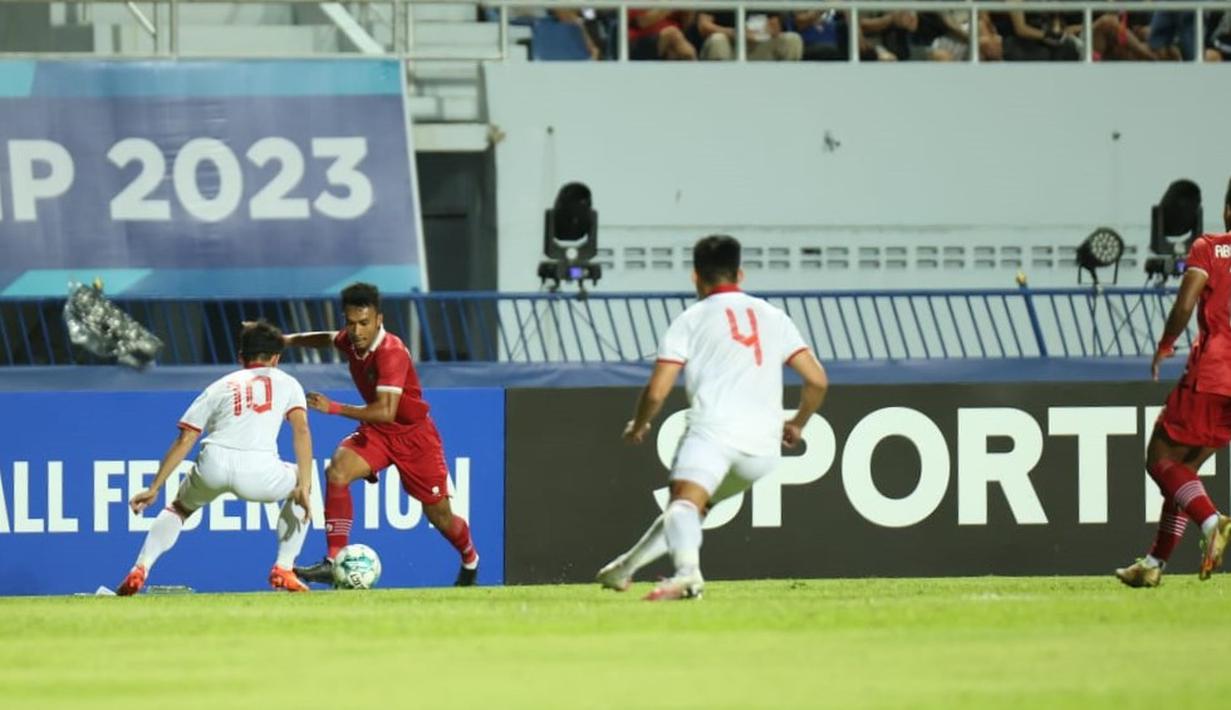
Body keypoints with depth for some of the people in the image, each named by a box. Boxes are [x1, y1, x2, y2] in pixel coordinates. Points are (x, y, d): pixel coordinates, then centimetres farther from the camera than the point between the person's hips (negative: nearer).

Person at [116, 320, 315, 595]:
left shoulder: (220, 386, 26)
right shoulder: (286, 382, 24)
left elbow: (184, 441, 19)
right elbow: (301, 430, 7)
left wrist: (154, 488, 19)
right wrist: (304, 487, 4)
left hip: (212, 466, 2)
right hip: (258, 474, -2)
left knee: (178, 508, 32)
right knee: (301, 487, 30)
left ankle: (139, 570, 10)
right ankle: (283, 570, 20)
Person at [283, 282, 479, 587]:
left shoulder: (391, 353, -30)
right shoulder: (350, 341, -8)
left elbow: (386, 411, -40)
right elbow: (329, 338, 20)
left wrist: (334, 408, -41)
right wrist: (285, 340, 15)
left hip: (414, 435, -5)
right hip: (376, 433, 5)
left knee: (439, 516, 6)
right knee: (337, 470, -25)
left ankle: (470, 560, 40)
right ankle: (333, 561, -26)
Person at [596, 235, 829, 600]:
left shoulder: (691, 319, 12)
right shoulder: (773, 317, 22)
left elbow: (656, 392, 6)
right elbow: (817, 380, 16)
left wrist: (638, 426, 26)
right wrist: (797, 425, 33)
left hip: (714, 430, -5)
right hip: (764, 447, 5)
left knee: (685, 500, -26)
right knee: (689, 506, 26)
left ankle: (687, 573, -54)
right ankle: (627, 566, 28)